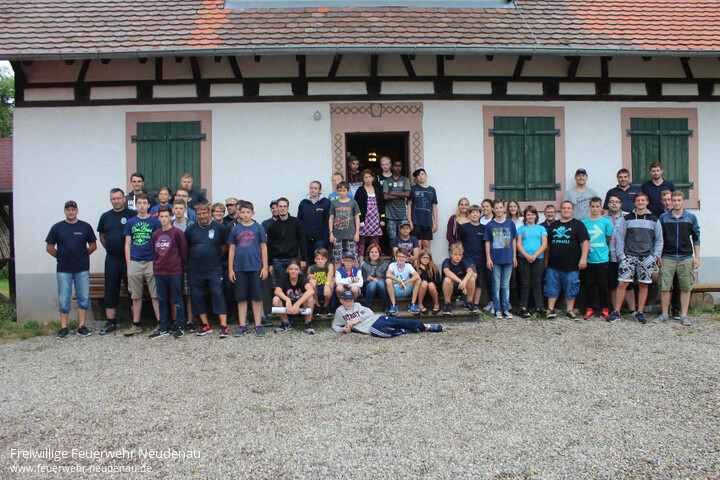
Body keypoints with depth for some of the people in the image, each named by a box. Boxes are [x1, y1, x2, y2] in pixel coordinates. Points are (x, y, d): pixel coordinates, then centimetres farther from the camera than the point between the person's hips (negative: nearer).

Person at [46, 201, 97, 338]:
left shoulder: (85, 226, 6)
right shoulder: (57, 227, 6)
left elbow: (93, 245, 11)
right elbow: (49, 247, 10)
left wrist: (83, 255, 4)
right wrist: (61, 256, 4)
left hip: (82, 269, 0)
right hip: (63, 270, 0)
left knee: (83, 298, 2)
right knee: (64, 300, 3)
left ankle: (81, 326, 10)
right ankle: (63, 327, 10)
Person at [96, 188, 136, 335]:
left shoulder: (132, 214, -4)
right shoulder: (105, 216, 10)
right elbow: (102, 236, 24)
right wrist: (109, 248, 13)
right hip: (111, 258, 4)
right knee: (111, 291, 7)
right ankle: (111, 322, 15)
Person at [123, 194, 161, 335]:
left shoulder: (154, 221, 5)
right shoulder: (130, 222, 11)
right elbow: (127, 244, 11)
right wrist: (128, 264, 4)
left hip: (151, 262, -2)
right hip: (134, 262, 2)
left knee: (155, 295, -2)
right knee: (136, 296, 8)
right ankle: (136, 325, 16)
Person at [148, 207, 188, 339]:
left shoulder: (177, 232, -5)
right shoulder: (155, 234, 9)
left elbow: (184, 251, -1)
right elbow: (154, 251, 18)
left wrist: (181, 266, 2)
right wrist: (157, 264, 11)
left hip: (174, 273, -5)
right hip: (159, 272, 5)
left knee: (178, 301, 3)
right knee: (162, 301, 11)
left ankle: (179, 327, 13)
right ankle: (163, 329, 19)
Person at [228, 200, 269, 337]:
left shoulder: (259, 228, 4)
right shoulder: (235, 229, 8)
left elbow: (264, 248, 5)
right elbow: (231, 250, 10)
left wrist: (265, 267, -1)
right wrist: (230, 269, 6)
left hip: (255, 268, -1)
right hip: (239, 269, 2)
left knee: (257, 298, 2)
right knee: (241, 298, 7)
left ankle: (258, 325, 11)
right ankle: (242, 326, 15)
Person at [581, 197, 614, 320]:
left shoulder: (606, 222, 0)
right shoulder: (584, 222, 4)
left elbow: (608, 239, 5)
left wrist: (599, 248, 1)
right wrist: (589, 248, 0)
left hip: (602, 258, -1)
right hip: (589, 258, 2)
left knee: (602, 284, 3)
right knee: (589, 284, 5)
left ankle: (604, 309, 14)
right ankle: (590, 309, 14)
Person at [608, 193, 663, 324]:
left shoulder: (654, 220, 9)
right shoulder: (627, 219, 6)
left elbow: (659, 240, 11)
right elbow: (620, 238, 6)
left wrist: (655, 256, 0)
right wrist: (621, 255, -3)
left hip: (646, 258, 1)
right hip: (629, 256, -1)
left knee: (643, 285, 3)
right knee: (622, 283, -7)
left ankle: (640, 312, 13)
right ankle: (616, 311, 0)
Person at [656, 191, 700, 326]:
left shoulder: (691, 217, 6)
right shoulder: (664, 217, 5)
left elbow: (696, 238, 9)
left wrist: (697, 257, 4)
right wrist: (659, 256, 4)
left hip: (686, 258, 0)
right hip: (667, 257, 0)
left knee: (685, 288, 2)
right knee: (664, 287, -2)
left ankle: (684, 315, 11)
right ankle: (664, 314, 10)